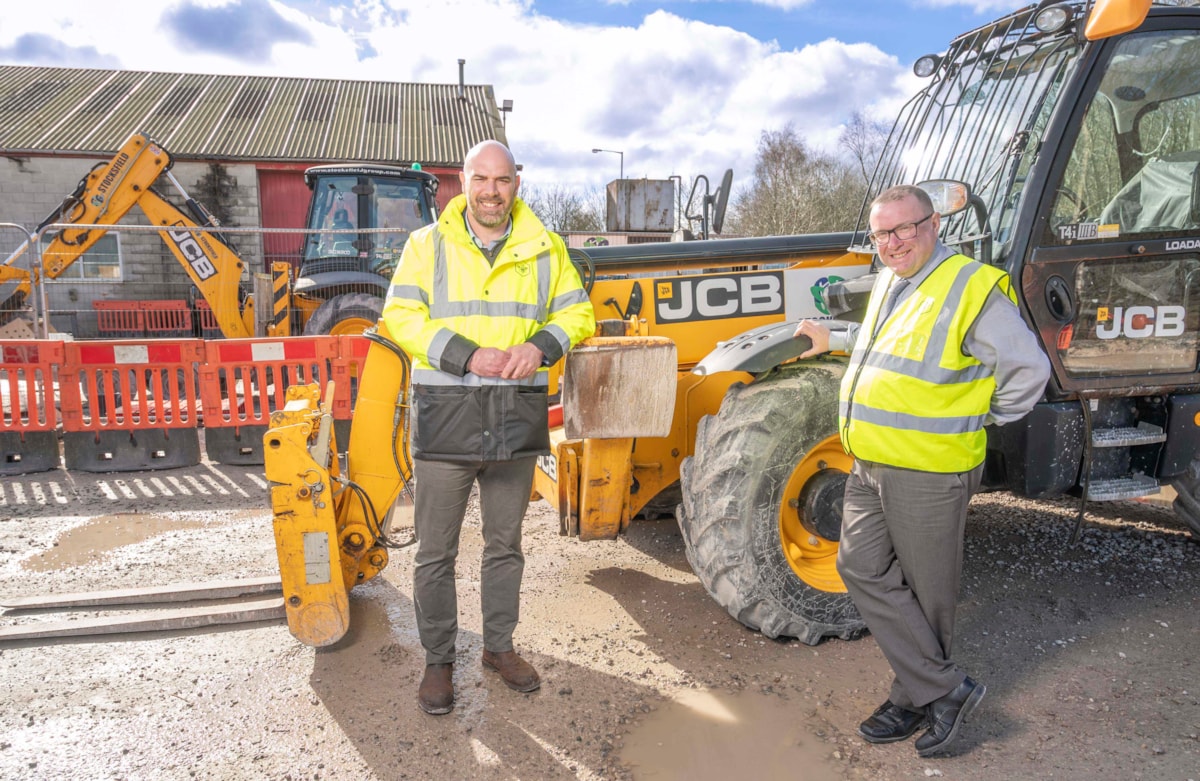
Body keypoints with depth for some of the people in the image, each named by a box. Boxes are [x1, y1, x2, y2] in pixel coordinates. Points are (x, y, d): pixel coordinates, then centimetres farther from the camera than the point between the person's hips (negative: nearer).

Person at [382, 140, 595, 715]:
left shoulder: (544, 247, 8)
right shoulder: (427, 245, 1)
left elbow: (578, 311, 8)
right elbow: (401, 317, -7)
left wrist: (540, 345, -14)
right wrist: (469, 356, -20)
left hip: (517, 415, 2)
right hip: (446, 414, -2)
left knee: (505, 543, 15)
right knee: (436, 550, 6)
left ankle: (499, 645, 33)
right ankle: (438, 660, 23)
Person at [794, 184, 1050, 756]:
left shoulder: (972, 288, -13)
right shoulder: (887, 285, 14)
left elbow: (1028, 370, -12)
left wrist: (975, 422, -3)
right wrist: (834, 340, 32)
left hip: (928, 473, -8)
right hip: (871, 467, 8)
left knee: (925, 591, 6)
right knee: (863, 569, 4)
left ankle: (920, 696, 24)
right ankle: (945, 690, 15)